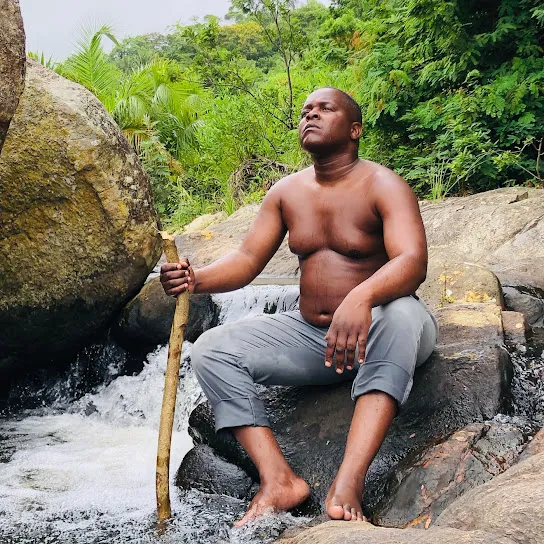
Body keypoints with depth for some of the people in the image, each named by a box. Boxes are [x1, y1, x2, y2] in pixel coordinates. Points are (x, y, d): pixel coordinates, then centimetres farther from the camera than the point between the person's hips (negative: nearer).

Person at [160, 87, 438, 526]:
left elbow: (413, 260, -26)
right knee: (211, 349, -11)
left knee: (401, 313, -40)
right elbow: (247, 259, 3)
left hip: (375, 331, -5)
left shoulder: (383, 186, -10)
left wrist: (361, 297, -48)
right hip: (311, 335, 6)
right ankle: (279, 480, -23)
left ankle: (349, 480, -48)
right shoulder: (287, 192, 7)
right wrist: (197, 279, -19)